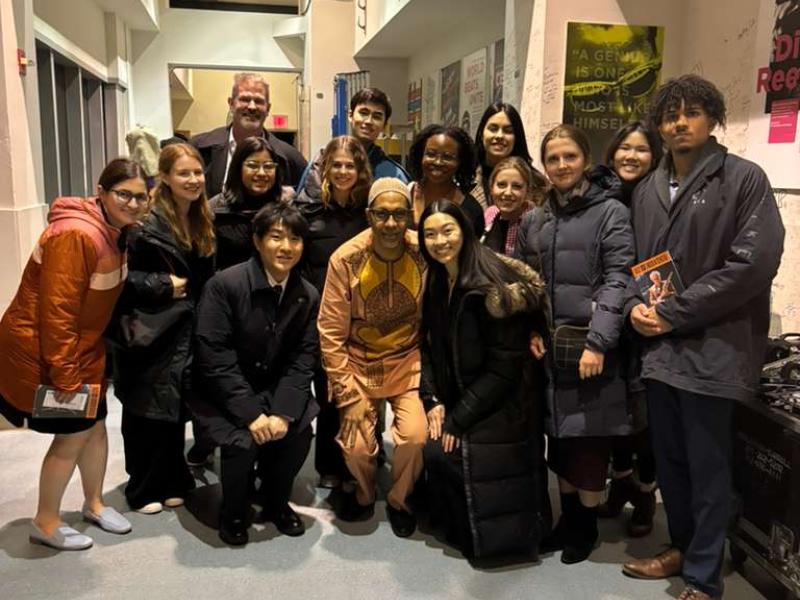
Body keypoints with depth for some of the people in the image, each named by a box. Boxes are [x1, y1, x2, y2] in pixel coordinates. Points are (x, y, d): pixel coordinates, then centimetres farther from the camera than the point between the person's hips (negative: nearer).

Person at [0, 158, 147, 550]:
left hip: (82, 347, 9)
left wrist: (79, 364, 13)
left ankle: (94, 504, 38)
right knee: (73, 434, 2)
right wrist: (64, 374, -22)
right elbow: (57, 310, -26)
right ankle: (45, 524, 22)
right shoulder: (77, 235, -27)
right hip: (40, 351, -9)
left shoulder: (116, 232, 3)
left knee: (96, 425, 17)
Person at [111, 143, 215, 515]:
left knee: (176, 408, 12)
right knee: (147, 411, 4)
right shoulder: (147, 222, -17)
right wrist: (163, 285, -19)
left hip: (183, 331, 7)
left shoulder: (200, 220, 8)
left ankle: (171, 482, 25)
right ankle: (143, 489, 19)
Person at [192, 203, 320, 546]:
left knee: (300, 432, -18)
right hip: (223, 394, -4)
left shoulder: (308, 296, -3)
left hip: (277, 389, 4)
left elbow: (302, 360, -5)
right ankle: (233, 513, 7)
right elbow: (213, 357, -20)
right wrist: (250, 413, -25)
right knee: (243, 442, -25)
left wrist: (283, 412, -20)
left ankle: (275, 503, 12)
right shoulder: (225, 284, -18)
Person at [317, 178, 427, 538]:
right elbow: (331, 333, -9)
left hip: (408, 360, 0)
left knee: (415, 436, -17)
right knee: (356, 444, -11)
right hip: (358, 362, 0)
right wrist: (348, 396, -11)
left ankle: (399, 500, 15)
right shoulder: (346, 259, -14)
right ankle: (364, 494, 25)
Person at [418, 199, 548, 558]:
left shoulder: (493, 285, -18)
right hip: (457, 399, 6)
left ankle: (482, 534, 12)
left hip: (501, 405, -6)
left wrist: (459, 420, -16)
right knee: (434, 450, -12)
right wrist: (433, 401, -7)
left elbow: (505, 364, -19)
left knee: (448, 454, -16)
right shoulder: (435, 283, 4)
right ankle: (454, 525, 14)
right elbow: (429, 347, 7)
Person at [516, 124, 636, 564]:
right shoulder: (533, 220, 12)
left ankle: (586, 525, 23)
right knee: (559, 435, 13)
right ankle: (567, 518, 29)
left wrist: (597, 342, -19)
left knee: (589, 438, 4)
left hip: (590, 345, -5)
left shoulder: (611, 212, -3)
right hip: (549, 346, 5)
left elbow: (617, 280, -11)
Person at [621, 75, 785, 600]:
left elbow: (754, 261, -14)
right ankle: (683, 547, 38)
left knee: (707, 468, 4)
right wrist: (636, 305, -4)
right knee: (669, 459, 17)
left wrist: (674, 313, -15)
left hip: (714, 346, -6)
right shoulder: (648, 190, 13)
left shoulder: (744, 179, -5)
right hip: (659, 346, 6)